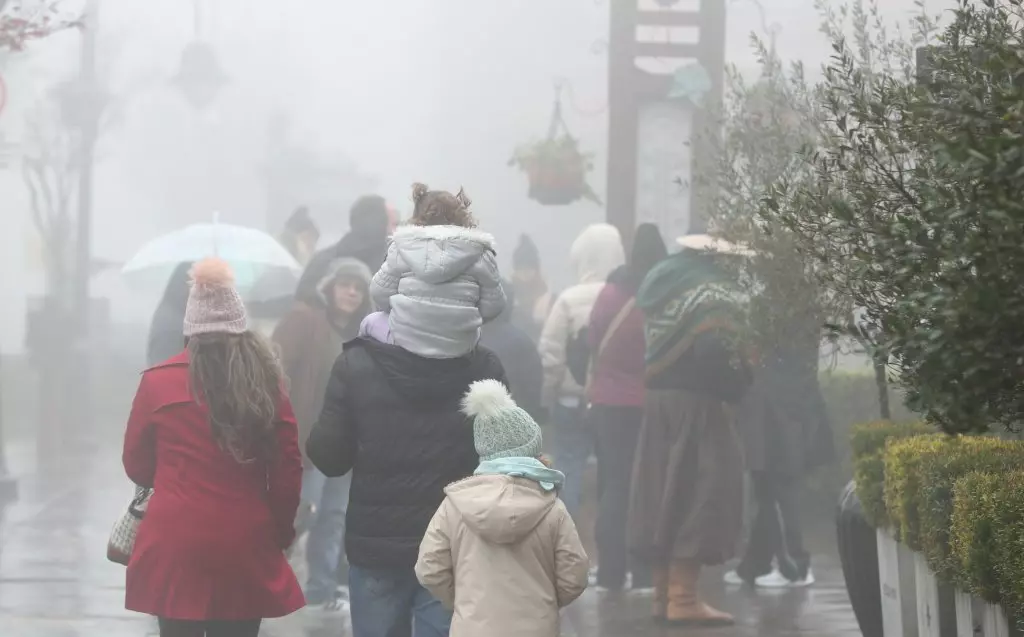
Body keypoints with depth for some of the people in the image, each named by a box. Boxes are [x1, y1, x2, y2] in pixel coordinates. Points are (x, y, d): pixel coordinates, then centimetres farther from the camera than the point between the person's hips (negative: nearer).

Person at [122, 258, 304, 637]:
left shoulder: (159, 382, -3)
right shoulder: (268, 384, 0)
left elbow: (137, 468, 8)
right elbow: (288, 472, 3)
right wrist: (280, 532, 19)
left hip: (175, 547, -1)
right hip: (245, 550, 1)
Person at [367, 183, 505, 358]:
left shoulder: (404, 245, -1)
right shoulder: (478, 251, -1)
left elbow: (380, 294, 3)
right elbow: (493, 305, 1)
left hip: (405, 339, -1)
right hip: (459, 346, 1)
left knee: (371, 322, 33)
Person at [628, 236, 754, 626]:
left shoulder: (660, 281, 14)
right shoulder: (715, 291, -11)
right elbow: (715, 351, -23)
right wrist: (736, 387, -8)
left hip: (658, 396, 8)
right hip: (697, 401, -8)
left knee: (664, 490, 11)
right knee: (698, 492, -5)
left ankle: (664, 592, 16)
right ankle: (683, 597, -8)